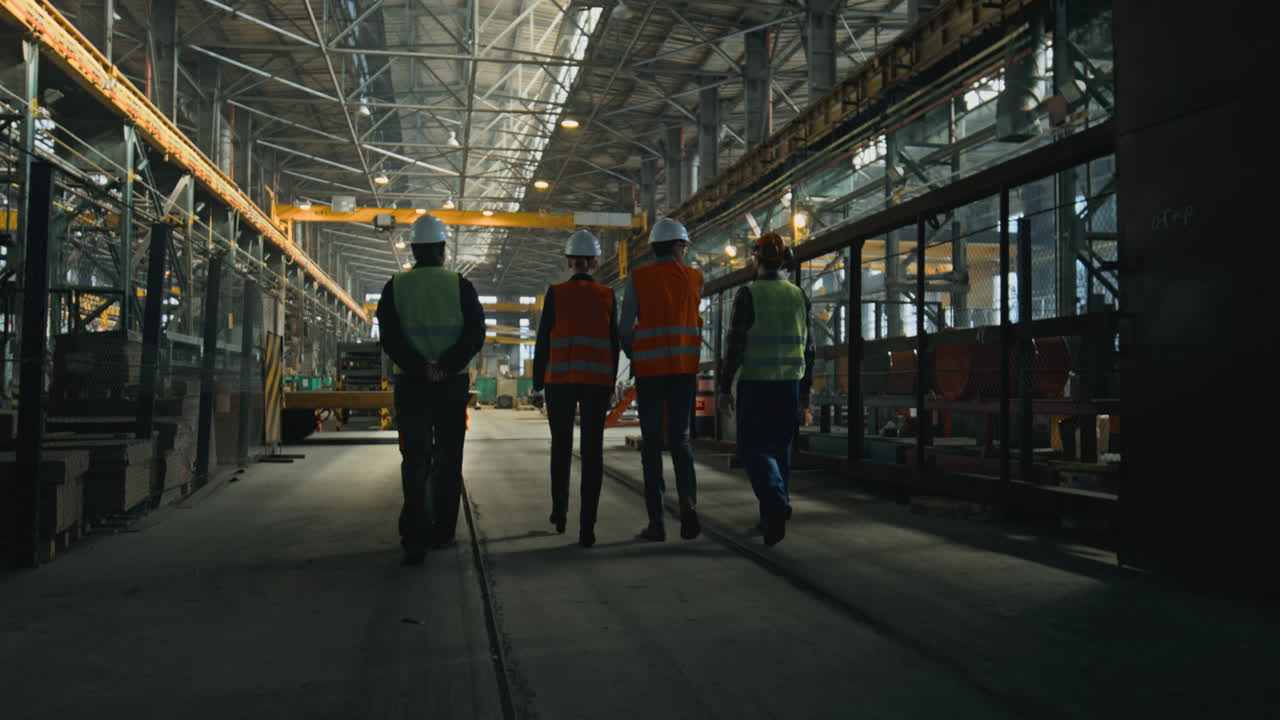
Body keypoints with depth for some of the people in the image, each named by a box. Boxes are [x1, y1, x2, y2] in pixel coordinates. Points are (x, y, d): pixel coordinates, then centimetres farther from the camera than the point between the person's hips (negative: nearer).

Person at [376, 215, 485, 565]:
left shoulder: (395, 287, 3)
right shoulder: (461, 285, 1)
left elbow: (389, 339, -7)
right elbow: (476, 335, -10)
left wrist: (420, 368, -14)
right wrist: (445, 365, -15)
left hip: (410, 385, 0)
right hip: (453, 384, 0)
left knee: (415, 461, 2)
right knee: (448, 460, 13)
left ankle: (415, 539, -8)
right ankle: (442, 532, 20)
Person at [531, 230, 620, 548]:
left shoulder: (555, 293, 1)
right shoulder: (607, 296, 5)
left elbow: (544, 340, 0)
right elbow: (613, 344, 6)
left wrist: (538, 381, 7)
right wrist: (610, 385, 13)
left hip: (560, 379, 0)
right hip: (597, 380, 1)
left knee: (561, 447, 16)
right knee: (592, 451, 0)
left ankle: (559, 512, 24)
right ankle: (587, 527, -4)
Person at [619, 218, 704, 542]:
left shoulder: (638, 278, 0)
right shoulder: (695, 278, 6)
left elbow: (625, 328, -1)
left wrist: (633, 357, 15)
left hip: (649, 369, -1)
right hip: (684, 368, 1)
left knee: (652, 443, 4)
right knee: (679, 438, 10)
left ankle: (656, 521, 3)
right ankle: (688, 500, -15)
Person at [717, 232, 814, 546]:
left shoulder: (748, 294, -8)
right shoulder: (799, 295, 6)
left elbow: (735, 345, -12)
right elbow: (808, 347, 8)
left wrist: (725, 387, -6)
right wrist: (805, 390, 15)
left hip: (755, 383, -5)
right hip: (789, 383, 5)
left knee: (753, 448, 1)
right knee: (780, 449, 13)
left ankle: (776, 501, -22)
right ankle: (771, 519, 18)